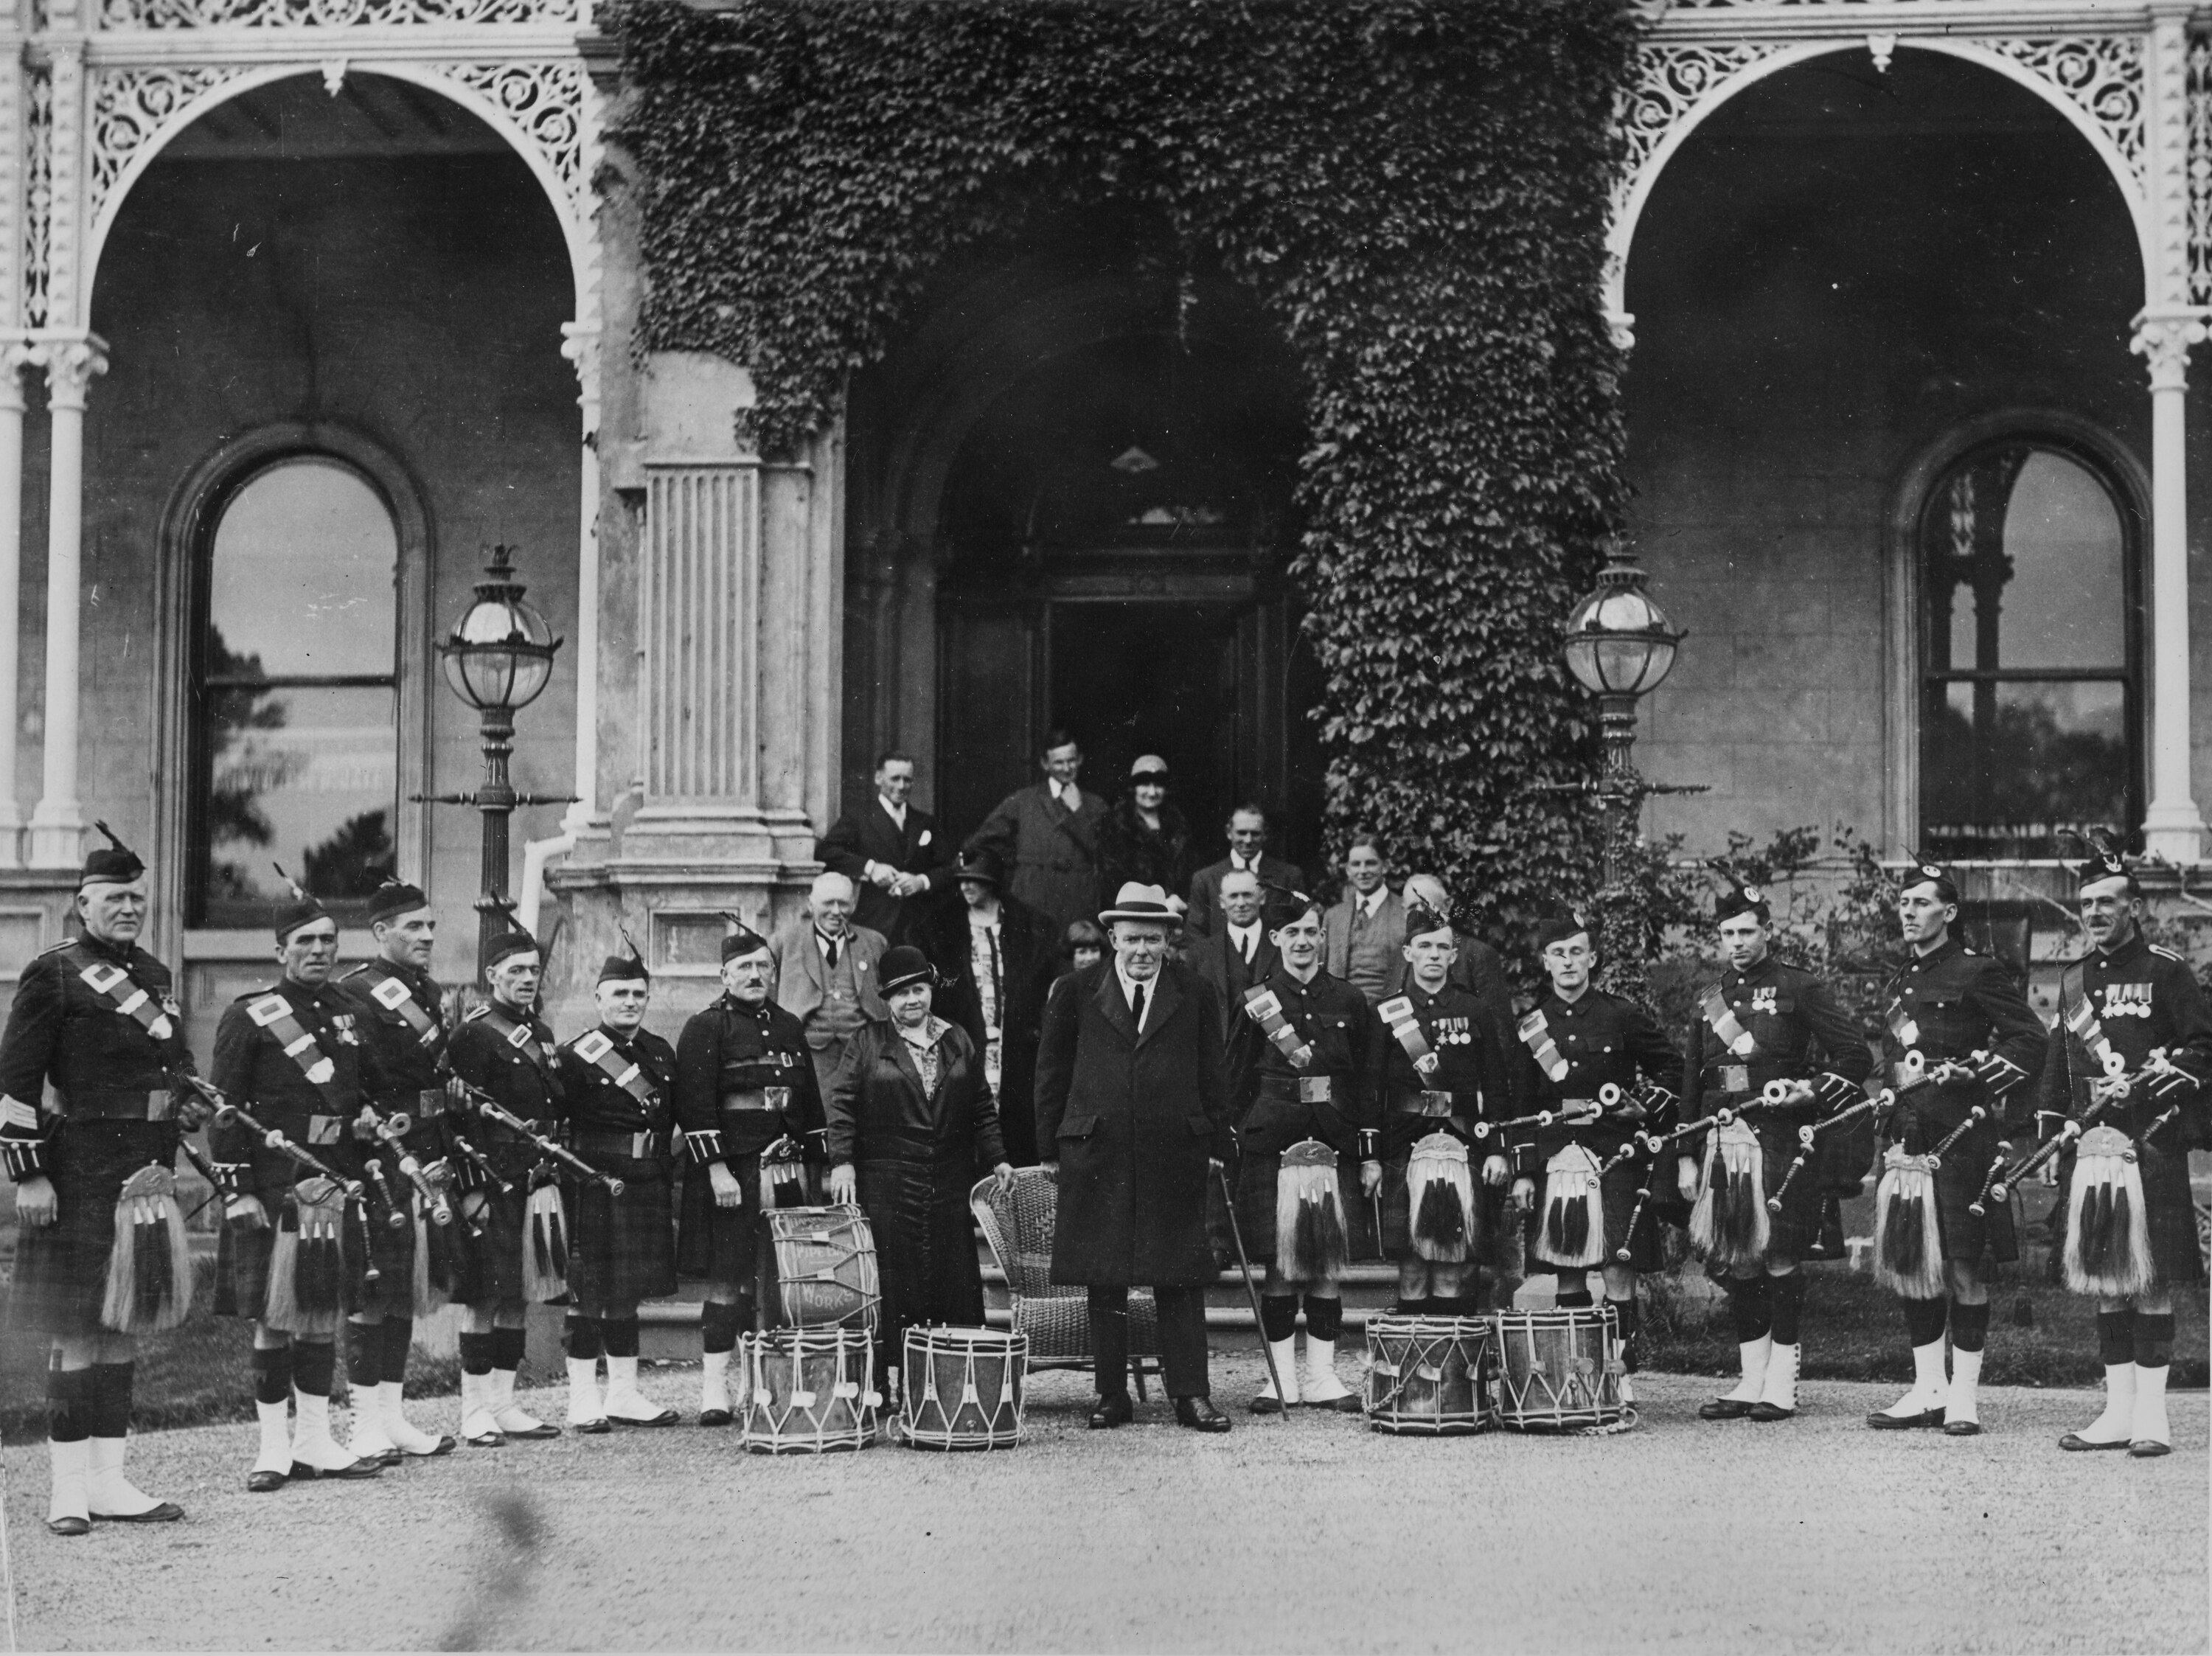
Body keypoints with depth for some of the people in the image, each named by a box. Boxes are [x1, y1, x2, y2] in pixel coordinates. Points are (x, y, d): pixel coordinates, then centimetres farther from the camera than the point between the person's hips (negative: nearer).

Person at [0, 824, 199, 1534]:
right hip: (82, 1171, -7)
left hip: (148, 1169, 7)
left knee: (125, 1326, 10)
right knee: (77, 1330, -4)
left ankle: (109, 1480, 16)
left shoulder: (154, 975, 15)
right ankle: (70, 1487, 0)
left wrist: (189, 1100, 8)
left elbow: (176, 1060, 29)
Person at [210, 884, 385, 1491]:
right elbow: (224, 1107, -6)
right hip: (274, 1187, -5)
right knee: (275, 1317, -2)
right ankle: (274, 1448, 5)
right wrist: (237, 1189, -13)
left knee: (324, 1317, 8)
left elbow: (375, 1095, 20)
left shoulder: (348, 1017, 13)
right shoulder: (249, 1016, -3)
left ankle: (315, 1442, 15)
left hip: (339, 1185, 5)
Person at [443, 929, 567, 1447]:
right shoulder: (474, 1035, -8)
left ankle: (503, 1404, 15)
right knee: (486, 1297, -6)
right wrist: (472, 1188, -18)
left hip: (532, 1184, 8)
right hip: (492, 1184, -8)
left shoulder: (541, 1035, 17)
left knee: (518, 1296, 10)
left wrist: (550, 1173, 17)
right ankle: (474, 1413, -2)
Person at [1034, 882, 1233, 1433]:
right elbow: (1051, 1072, 9)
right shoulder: (1076, 993, 5)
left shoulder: (1194, 994, 7)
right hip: (1096, 1154, 0)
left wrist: (1215, 1146, 5)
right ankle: (1111, 1396, 10)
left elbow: (1212, 1076, 11)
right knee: (1103, 1283, 3)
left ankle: (1191, 1396, 3)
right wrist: (1052, 1149, 5)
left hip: (1176, 1154, 0)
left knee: (1181, 1279, 0)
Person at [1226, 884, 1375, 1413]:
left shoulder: (1348, 1002, 9)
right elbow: (1237, 1084, 4)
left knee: (1327, 1265, 3)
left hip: (1333, 1145, 2)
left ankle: (1322, 1375, 9)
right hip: (1272, 1145, -2)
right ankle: (1282, 1378, 5)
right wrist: (1235, 1147, -2)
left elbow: (1363, 1083, 10)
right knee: (1280, 1264, -2)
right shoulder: (1256, 1002, 4)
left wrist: (1371, 1154, 6)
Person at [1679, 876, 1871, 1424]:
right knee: (1735, 1264, 6)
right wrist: (1685, 1157, 12)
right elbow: (1691, 1084, 17)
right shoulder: (1710, 1000, 16)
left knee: (1781, 1260, -3)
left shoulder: (1799, 989, 1)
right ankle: (1752, 1381, 13)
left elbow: (1857, 1057, -2)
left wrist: (1814, 1091, -15)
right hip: (1722, 1142, 5)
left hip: (1781, 1145, -5)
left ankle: (1782, 1384, 1)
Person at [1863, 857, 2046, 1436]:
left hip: (1960, 1136, -7)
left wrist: (1986, 1086, -15)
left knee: (1963, 1267, -3)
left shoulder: (1977, 973, -4)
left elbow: (2030, 1037, -8)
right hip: (1908, 1140, 7)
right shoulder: (1898, 984, 17)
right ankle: (1928, 1390, 15)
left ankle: (1964, 1396, 2)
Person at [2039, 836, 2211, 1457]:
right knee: (2107, 1282, 7)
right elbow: (2058, 1064, 21)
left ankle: (2151, 1414, -2)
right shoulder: (2073, 980, 17)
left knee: (2152, 1279, -5)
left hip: (2151, 1144, -5)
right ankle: (2118, 1411, 12)